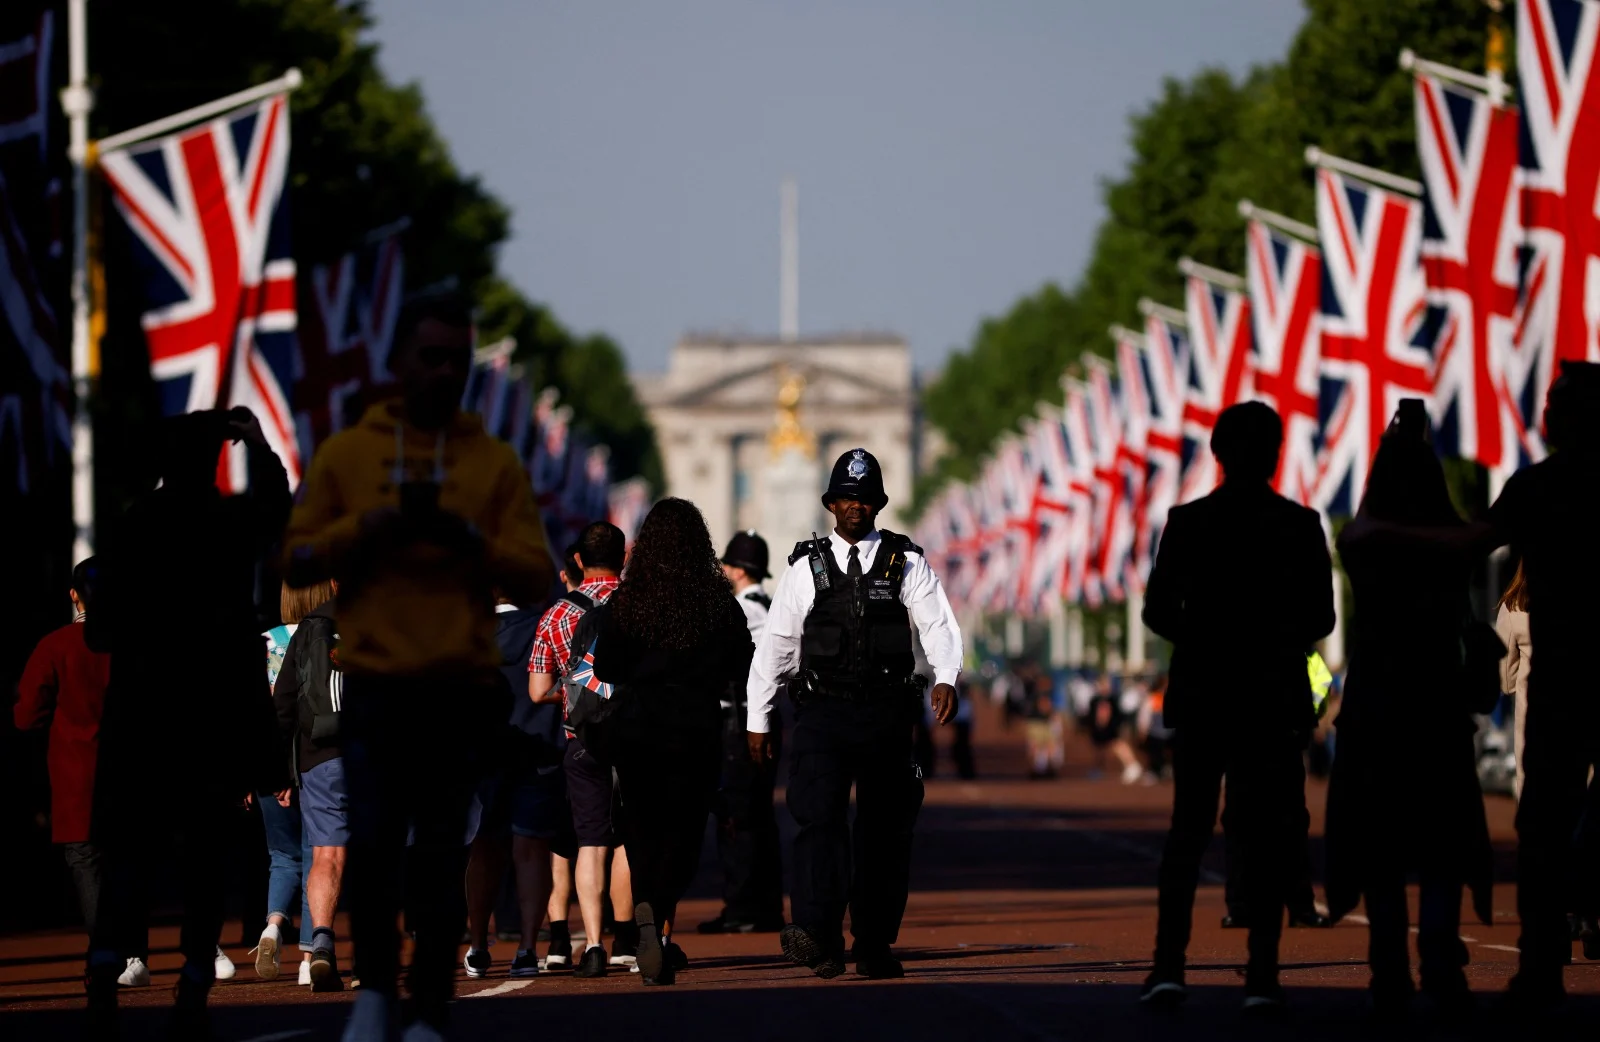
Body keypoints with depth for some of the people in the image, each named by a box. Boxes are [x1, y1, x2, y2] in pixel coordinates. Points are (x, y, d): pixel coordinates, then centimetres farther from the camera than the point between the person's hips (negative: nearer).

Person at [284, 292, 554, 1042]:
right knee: (372, 842, -6)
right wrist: (368, 526, -9)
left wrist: (470, 542, -13)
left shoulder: (496, 464, 8)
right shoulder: (345, 454, 9)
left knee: (440, 856, -2)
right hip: (373, 684, 0)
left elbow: (536, 578, 3)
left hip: (460, 690, 0)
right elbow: (296, 561, 7)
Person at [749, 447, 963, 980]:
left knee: (885, 828, 4)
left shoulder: (906, 563, 8)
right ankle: (818, 937, -29)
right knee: (820, 815, -17)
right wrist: (758, 719, 9)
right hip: (822, 712, -1)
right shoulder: (807, 566, 8)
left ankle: (874, 946, 12)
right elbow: (775, 643, 11)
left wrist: (947, 678, -21)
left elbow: (939, 626, -1)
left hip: (886, 714, 1)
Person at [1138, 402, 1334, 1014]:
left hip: (1201, 694, 1)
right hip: (1274, 695, -1)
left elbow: (1158, 611, -1)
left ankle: (1169, 964, -3)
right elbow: (1320, 619, -1)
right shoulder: (1300, 526, -5)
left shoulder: (1187, 522, -3)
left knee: (1188, 828, 9)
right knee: (1267, 836, 4)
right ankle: (1262, 974, -4)